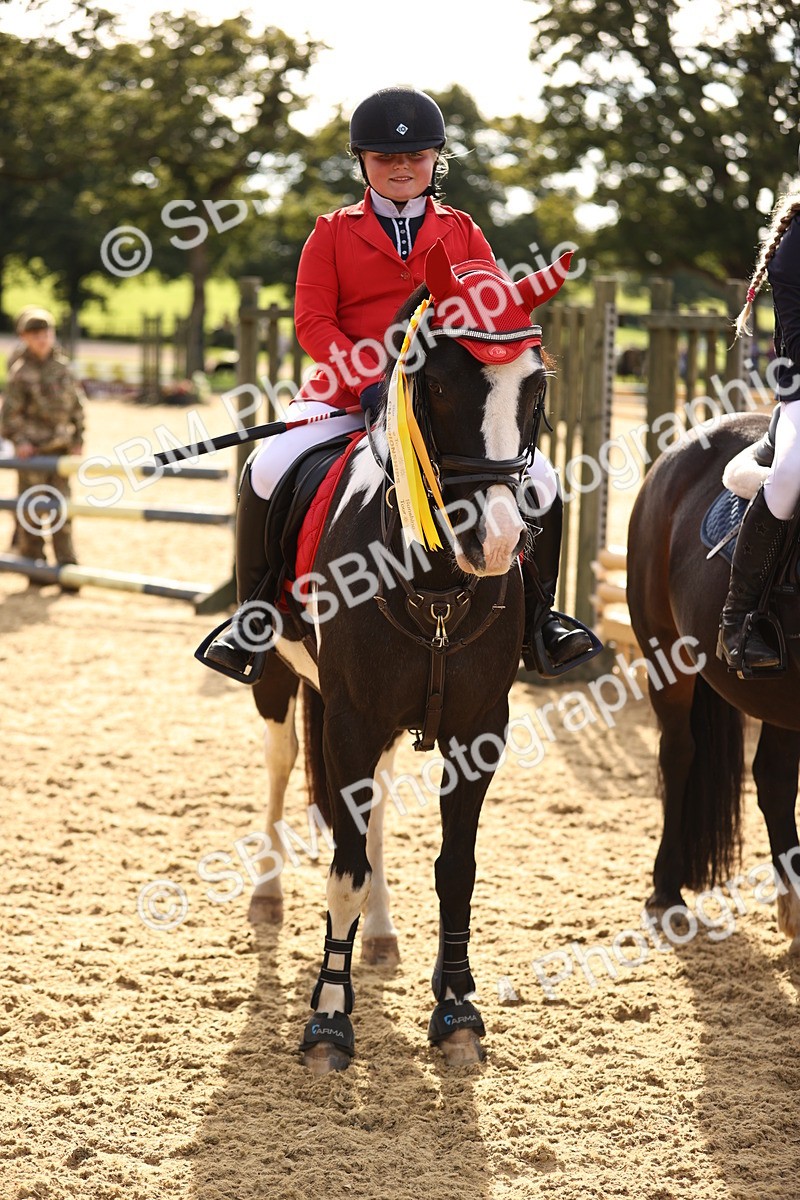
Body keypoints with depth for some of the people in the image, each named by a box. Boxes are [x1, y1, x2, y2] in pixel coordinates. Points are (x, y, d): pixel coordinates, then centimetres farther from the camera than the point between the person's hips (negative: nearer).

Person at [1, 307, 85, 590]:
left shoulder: (62, 366, 7)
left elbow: (77, 404, 13)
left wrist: (77, 439, 9)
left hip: (61, 448, 4)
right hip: (33, 449, -3)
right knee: (31, 508, 2)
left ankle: (67, 566, 5)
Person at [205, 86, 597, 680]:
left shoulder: (462, 232, 12)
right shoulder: (334, 232, 6)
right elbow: (312, 320, -2)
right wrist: (370, 380, -17)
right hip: (350, 396, -1)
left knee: (537, 476, -17)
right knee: (269, 468, -26)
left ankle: (538, 617, 4)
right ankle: (253, 615, -7)